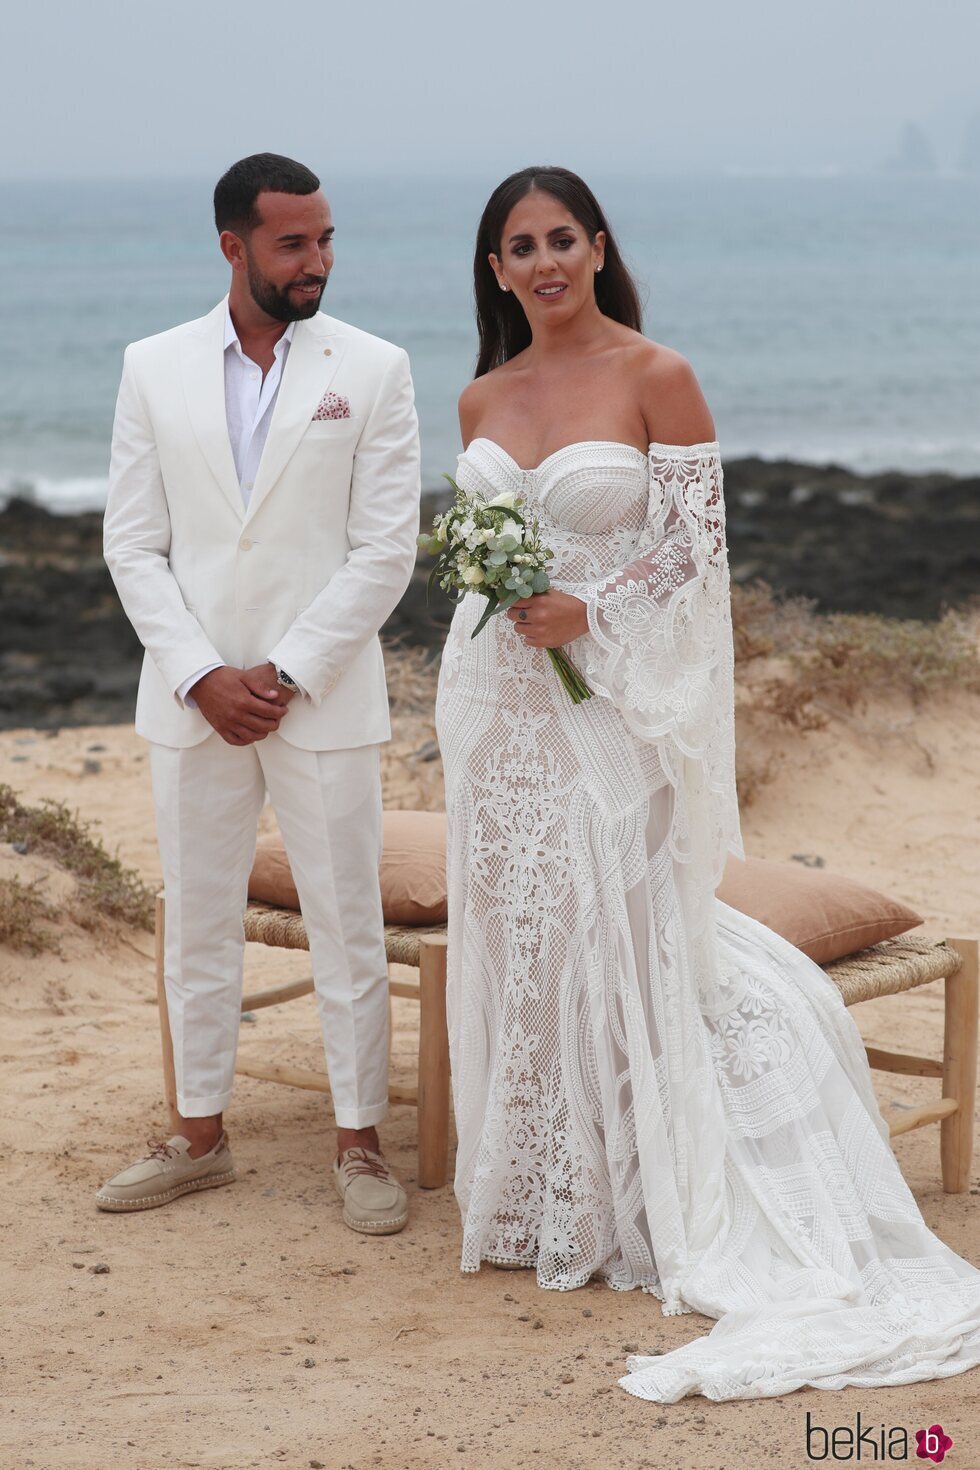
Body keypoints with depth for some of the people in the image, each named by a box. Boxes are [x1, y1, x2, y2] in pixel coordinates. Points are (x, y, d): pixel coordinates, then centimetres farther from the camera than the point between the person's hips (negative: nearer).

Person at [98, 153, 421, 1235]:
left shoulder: (373, 370, -2)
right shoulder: (155, 368, 4)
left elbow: (385, 551, -6)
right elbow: (133, 545, 3)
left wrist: (287, 676, -12)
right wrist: (204, 678, -8)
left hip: (325, 695, -2)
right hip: (191, 698, 2)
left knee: (348, 925, 4)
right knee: (196, 923, 11)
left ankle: (358, 1143, 15)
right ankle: (200, 1137, 24)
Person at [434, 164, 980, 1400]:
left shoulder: (657, 378, -7)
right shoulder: (482, 399, 9)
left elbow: (697, 545, -8)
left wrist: (587, 615, -18)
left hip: (605, 697, -5)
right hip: (494, 696, 5)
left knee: (615, 932, -3)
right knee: (514, 933, 9)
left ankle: (626, 1206, 12)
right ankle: (531, 1203, 21)